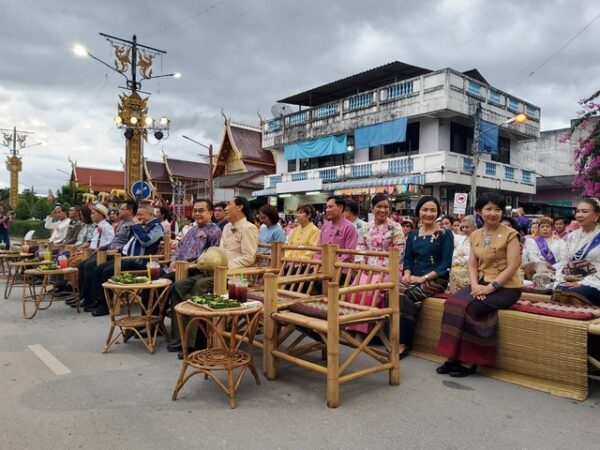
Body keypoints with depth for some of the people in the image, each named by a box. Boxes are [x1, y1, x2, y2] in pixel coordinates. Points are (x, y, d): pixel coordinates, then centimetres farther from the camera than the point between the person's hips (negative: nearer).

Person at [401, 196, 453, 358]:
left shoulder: (445, 234, 1)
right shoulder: (412, 234, 15)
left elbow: (446, 264, -7)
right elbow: (407, 259, 14)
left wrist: (423, 278, -17)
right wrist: (407, 274, -8)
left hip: (436, 279, -4)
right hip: (414, 279, 4)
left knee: (409, 296, -31)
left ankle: (404, 344, -21)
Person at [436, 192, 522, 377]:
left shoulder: (510, 234, -7)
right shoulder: (475, 235, 10)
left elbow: (512, 267, -13)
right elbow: (472, 264, 8)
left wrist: (489, 287, -19)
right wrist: (475, 284, -10)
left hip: (505, 287, -5)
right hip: (481, 284, 5)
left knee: (471, 306, -27)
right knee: (453, 302, -20)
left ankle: (469, 361, -13)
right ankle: (454, 357, -14)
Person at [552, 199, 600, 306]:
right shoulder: (572, 236, 16)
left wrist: (582, 283, -15)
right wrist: (563, 277, -3)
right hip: (571, 281, 4)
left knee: (571, 295, -34)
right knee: (557, 293, -30)